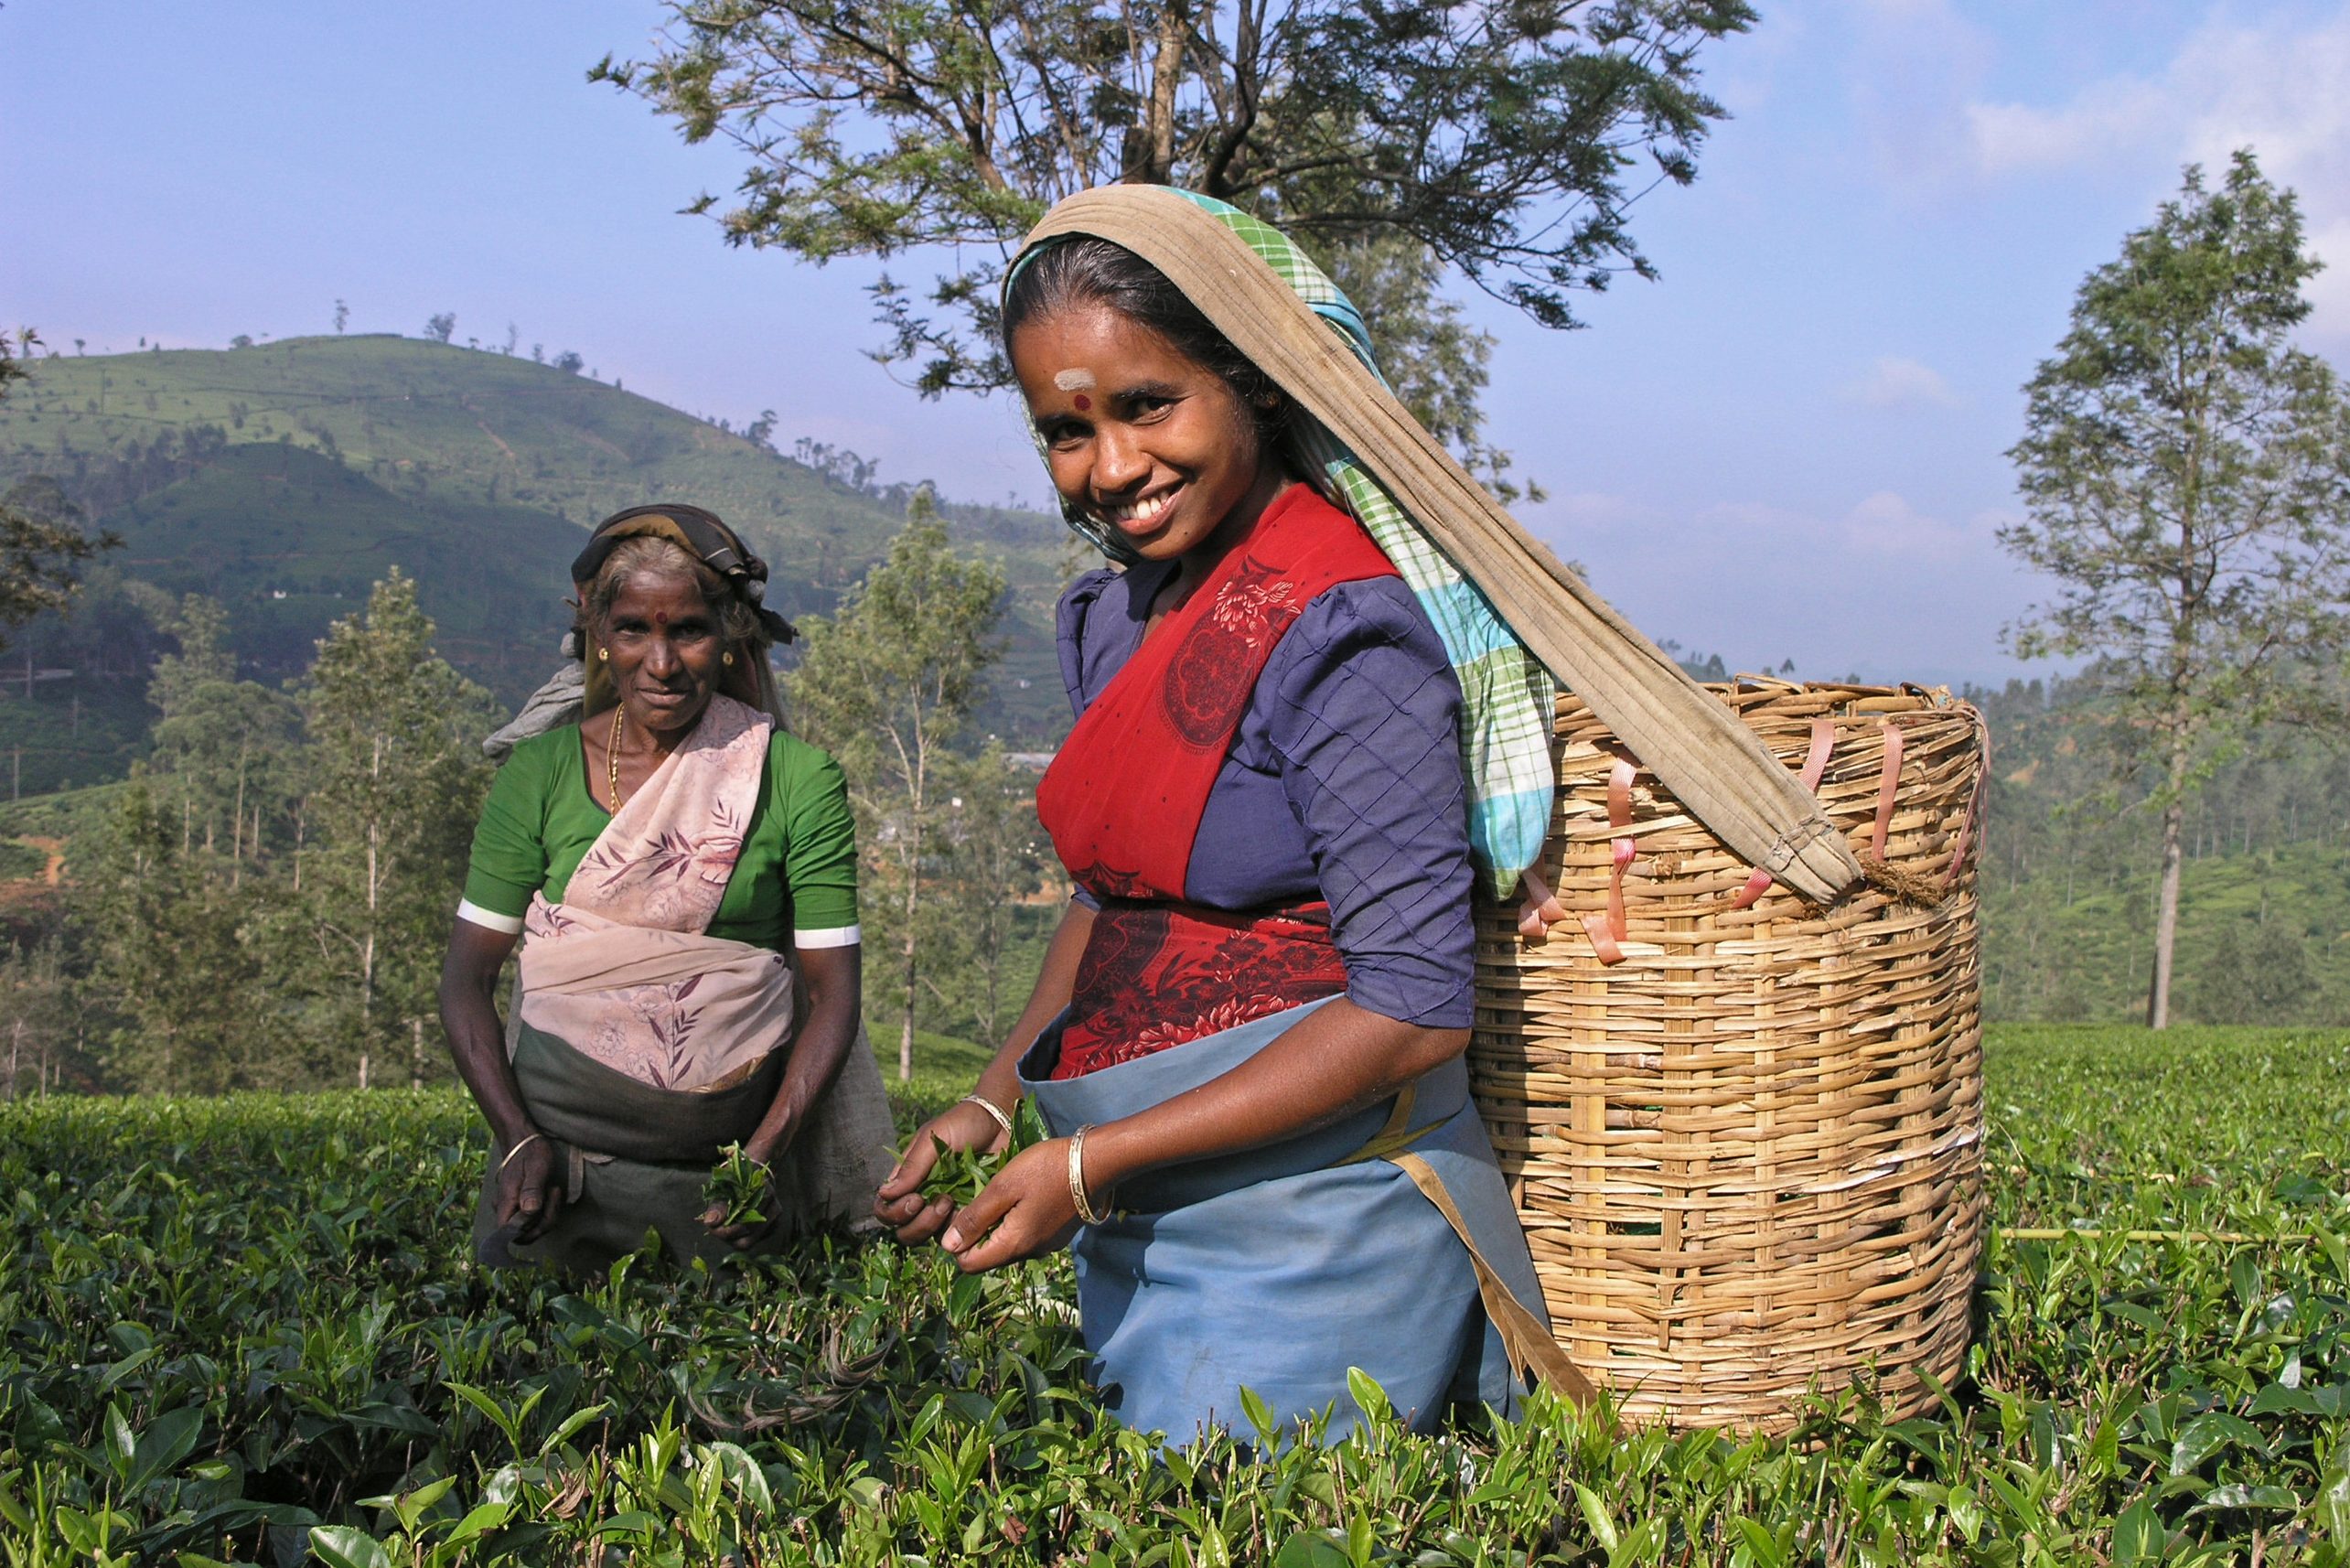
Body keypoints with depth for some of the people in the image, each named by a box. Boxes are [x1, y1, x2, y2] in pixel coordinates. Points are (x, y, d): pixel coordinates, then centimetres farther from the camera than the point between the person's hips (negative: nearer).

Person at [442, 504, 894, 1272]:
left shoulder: (796, 779, -2)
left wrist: (765, 1156, -15)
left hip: (729, 1143, -1)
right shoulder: (541, 772, 2)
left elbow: (833, 993, -2)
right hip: (559, 1133, 1)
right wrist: (519, 1140, -11)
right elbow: (467, 978, 2)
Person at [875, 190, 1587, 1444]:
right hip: (1138, 1229, 8)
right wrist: (992, 1106, 5)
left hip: (1305, 1232, -8)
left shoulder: (1338, 634, -18)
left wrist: (1089, 1161, -19)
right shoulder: (1116, 618, 7)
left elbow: (1414, 1009, -20)